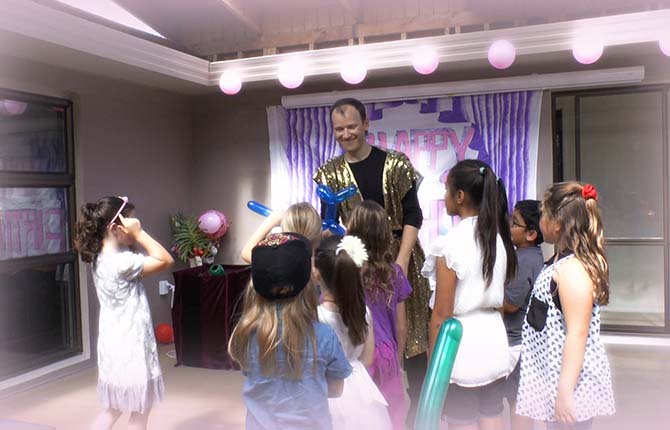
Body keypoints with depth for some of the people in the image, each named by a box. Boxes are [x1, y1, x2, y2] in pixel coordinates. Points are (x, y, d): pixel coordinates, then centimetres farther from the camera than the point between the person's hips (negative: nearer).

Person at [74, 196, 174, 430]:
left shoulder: (101, 258, 4)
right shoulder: (121, 262, -24)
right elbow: (165, 260, -19)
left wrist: (134, 236, 3)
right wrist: (139, 233, -18)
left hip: (115, 343, 9)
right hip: (130, 345, -9)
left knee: (112, 408, 22)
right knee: (141, 411, 9)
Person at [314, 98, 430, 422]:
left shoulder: (395, 163, -1)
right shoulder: (330, 173, 5)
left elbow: (413, 214, -4)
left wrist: (401, 260, -13)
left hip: (400, 258, -1)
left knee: (410, 333, 4)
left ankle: (420, 405, 21)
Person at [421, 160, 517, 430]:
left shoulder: (451, 243, -16)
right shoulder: (500, 237, 3)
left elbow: (441, 314, -13)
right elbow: (499, 298, 11)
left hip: (462, 342, -7)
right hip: (494, 338, 7)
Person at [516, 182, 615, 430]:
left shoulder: (572, 268, -21)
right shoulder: (562, 260, 9)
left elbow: (577, 334, -24)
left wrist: (565, 391, -22)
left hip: (571, 378, -9)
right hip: (554, 373, 9)